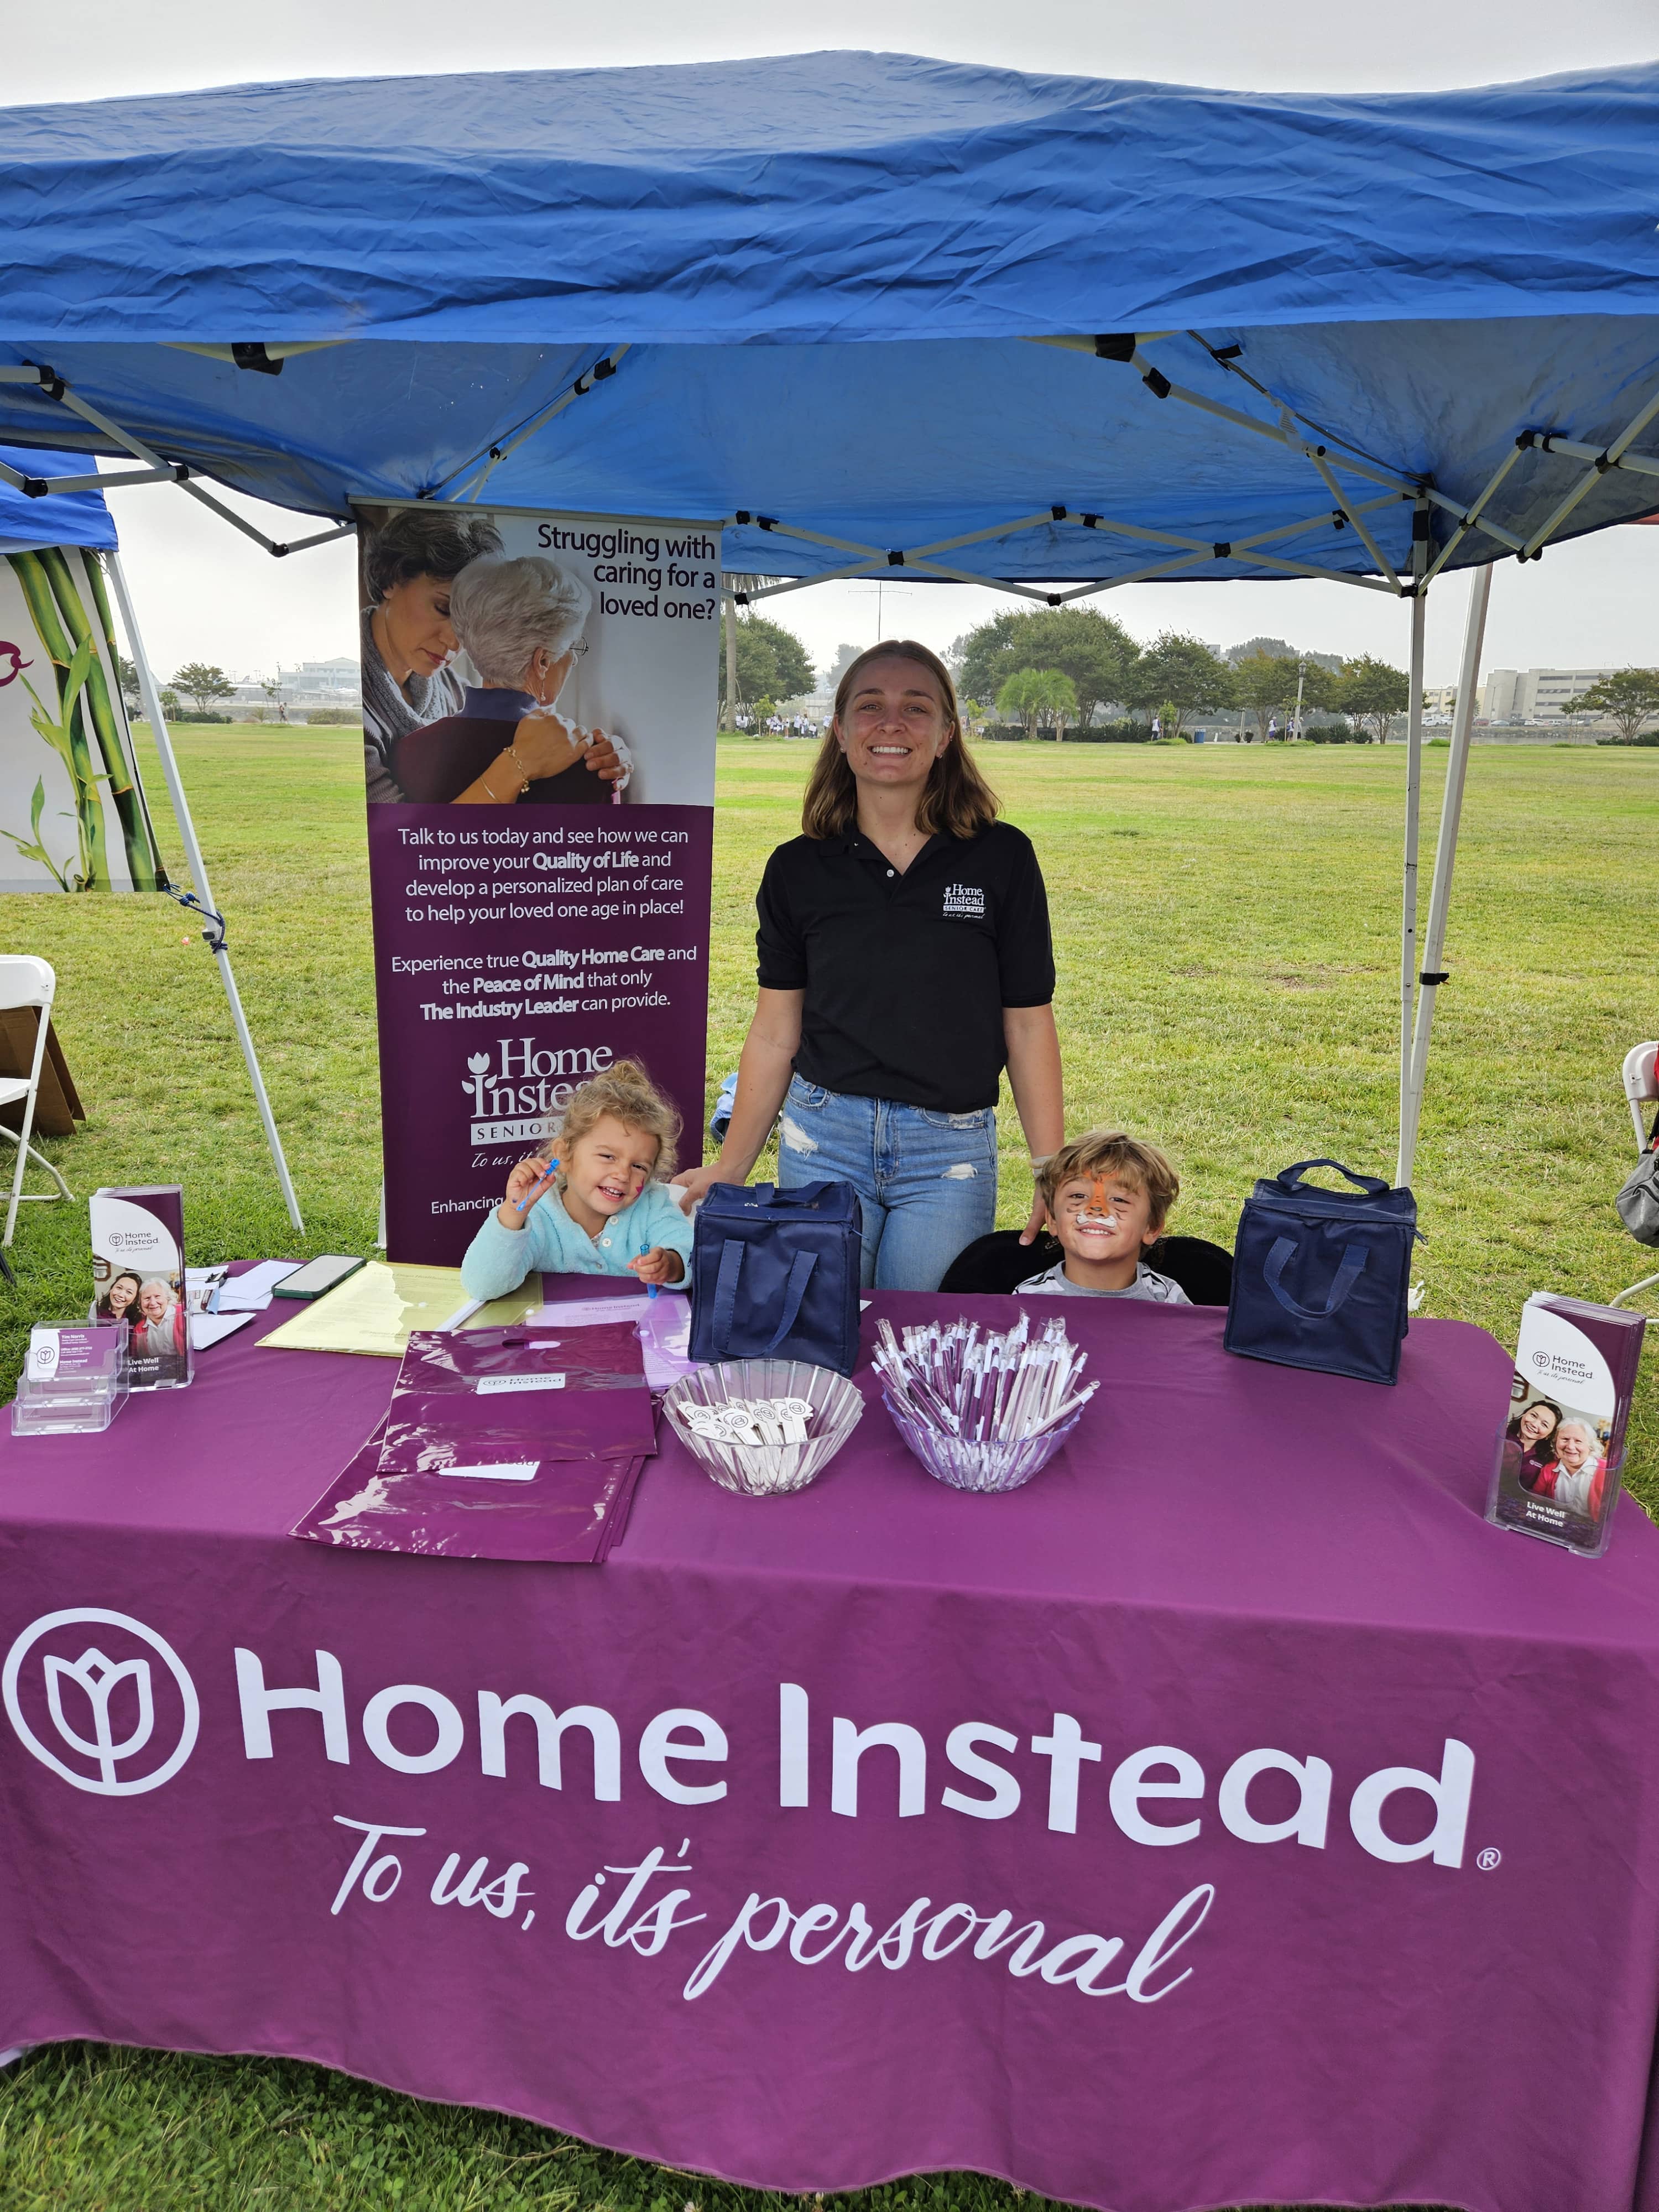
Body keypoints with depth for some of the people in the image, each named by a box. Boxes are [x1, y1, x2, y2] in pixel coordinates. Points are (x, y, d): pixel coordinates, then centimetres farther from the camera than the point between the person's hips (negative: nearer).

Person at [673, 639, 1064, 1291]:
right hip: (822, 1139, 1)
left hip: (951, 1152, -1)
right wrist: (730, 1169, 5)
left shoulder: (1002, 858, -2)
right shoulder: (798, 869, 1)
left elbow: (1028, 1025, 0)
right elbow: (775, 1033, 5)